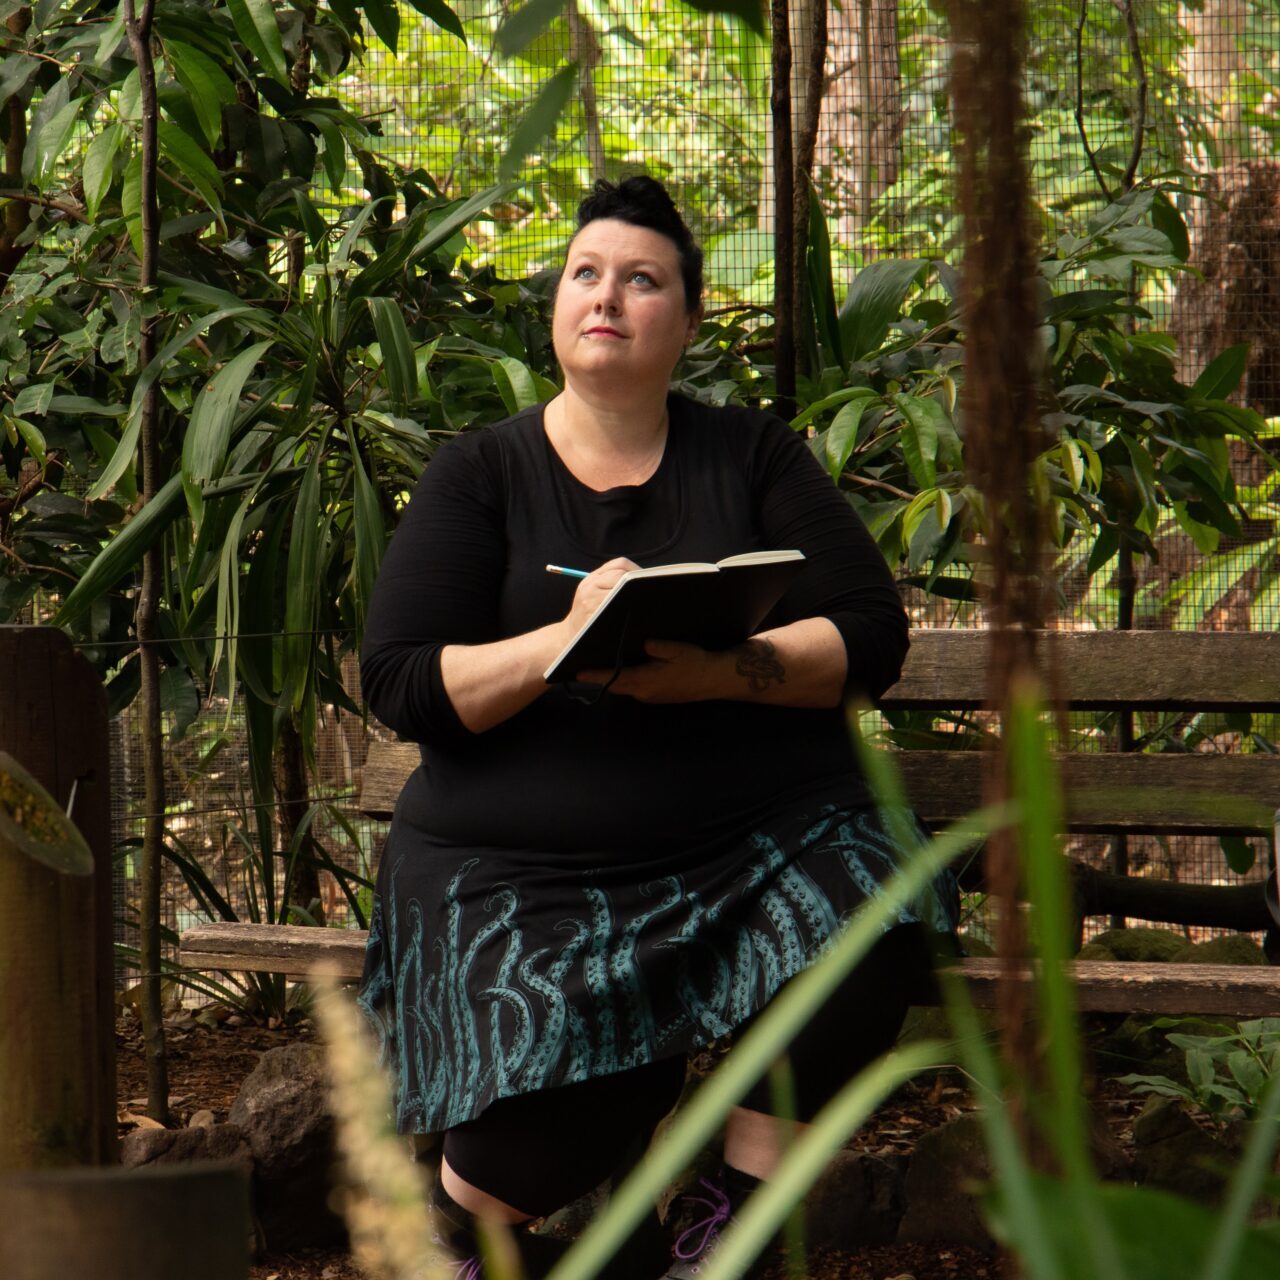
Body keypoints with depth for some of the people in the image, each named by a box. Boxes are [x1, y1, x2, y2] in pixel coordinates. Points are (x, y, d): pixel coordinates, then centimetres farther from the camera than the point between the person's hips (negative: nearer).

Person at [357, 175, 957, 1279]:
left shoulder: (753, 458, 11)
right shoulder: (481, 474, 8)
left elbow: (872, 638, 2)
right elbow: (399, 683, -2)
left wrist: (723, 670, -17)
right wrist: (561, 644, -19)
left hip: (759, 835, 2)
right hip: (524, 865, -2)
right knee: (575, 1105, -27)